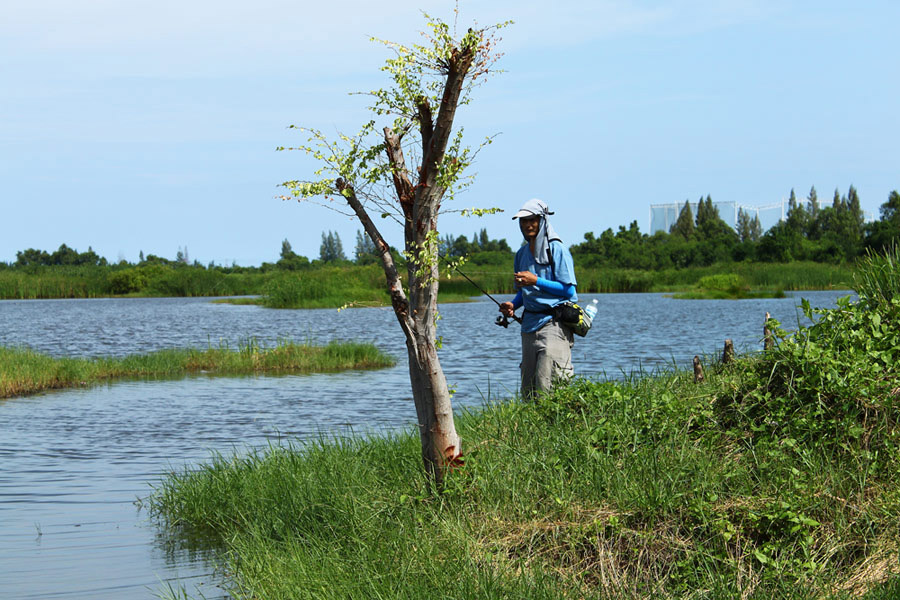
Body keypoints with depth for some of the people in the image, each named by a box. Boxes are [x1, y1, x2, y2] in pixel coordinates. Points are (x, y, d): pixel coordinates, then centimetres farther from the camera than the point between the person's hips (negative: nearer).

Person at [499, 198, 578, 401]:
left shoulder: (556, 249, -6)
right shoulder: (522, 254, 15)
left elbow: (568, 290, -10)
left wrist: (536, 281, -16)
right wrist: (513, 305, 4)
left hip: (553, 323, -7)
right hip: (529, 323, 7)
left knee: (547, 387, -15)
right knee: (528, 390, 7)